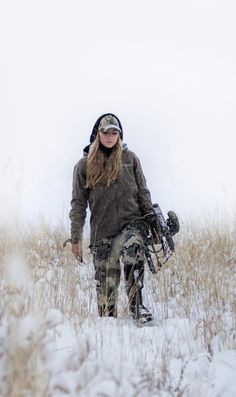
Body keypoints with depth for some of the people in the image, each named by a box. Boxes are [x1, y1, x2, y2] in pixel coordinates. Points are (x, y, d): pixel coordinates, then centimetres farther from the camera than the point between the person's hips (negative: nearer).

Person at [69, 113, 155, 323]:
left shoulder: (130, 158, 6)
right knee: (106, 285, -1)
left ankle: (137, 305, -27)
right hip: (102, 231, 1)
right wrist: (76, 238, 2)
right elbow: (78, 203, 6)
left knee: (133, 249, -32)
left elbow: (143, 193, 11)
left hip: (132, 222, 0)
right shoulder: (84, 165, 4)